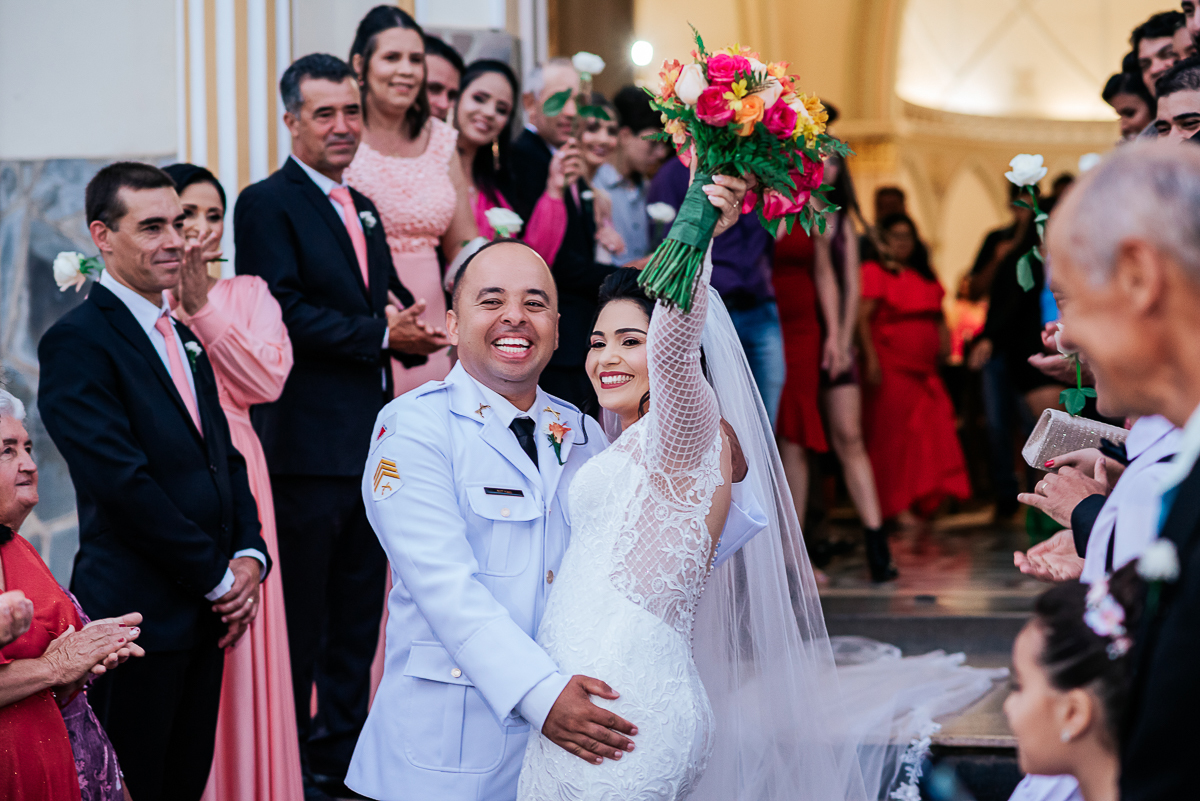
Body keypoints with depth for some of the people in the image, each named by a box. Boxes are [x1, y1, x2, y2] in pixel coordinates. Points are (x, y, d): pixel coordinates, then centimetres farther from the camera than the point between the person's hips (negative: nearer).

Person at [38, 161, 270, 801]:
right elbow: (122, 482, -19)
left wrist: (250, 556, 1)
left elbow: (224, 457, 18)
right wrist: (218, 577, -13)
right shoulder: (77, 341, -12)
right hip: (137, 616, -8)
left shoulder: (183, 339, 16)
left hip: (205, 613, 8)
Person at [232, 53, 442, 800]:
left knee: (358, 619, 15)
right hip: (307, 444, -8)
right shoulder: (266, 204, -7)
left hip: (370, 443, 8)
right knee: (300, 620, 0)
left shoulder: (364, 209, 18)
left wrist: (417, 332, -4)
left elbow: (391, 304, 18)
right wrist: (380, 335, -18)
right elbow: (286, 312, -17)